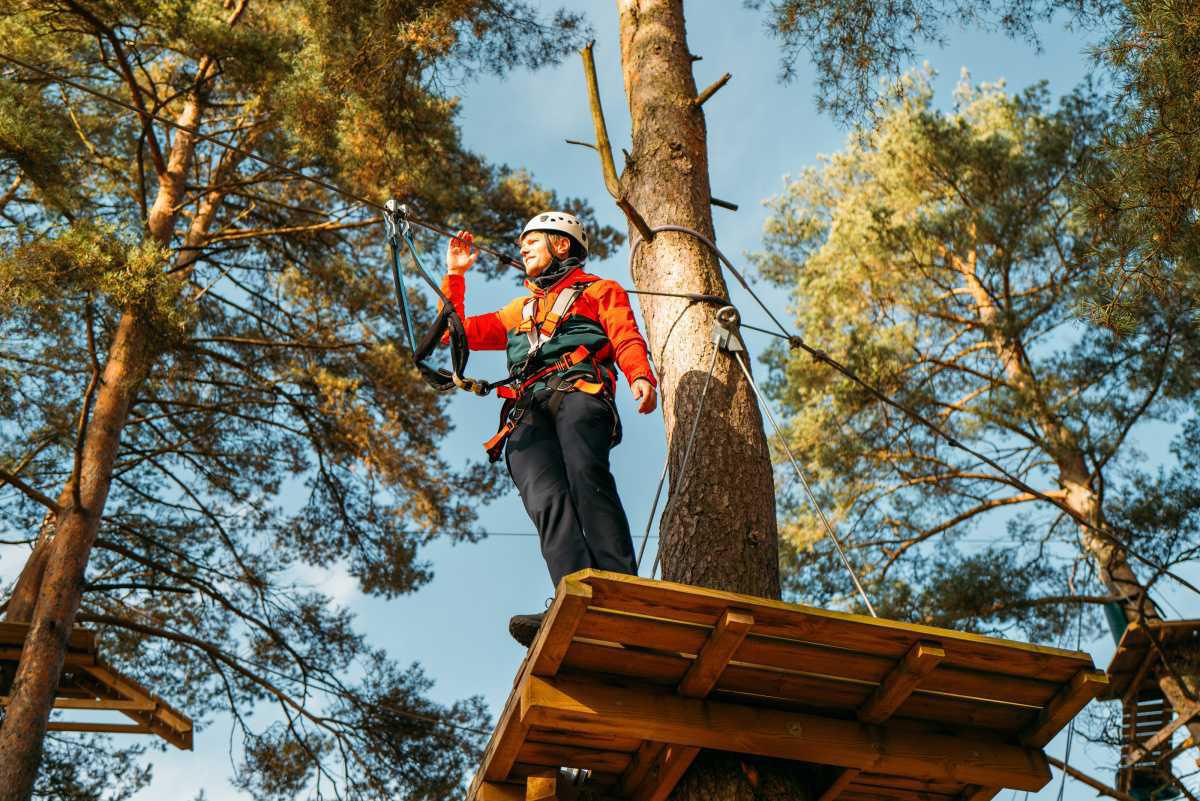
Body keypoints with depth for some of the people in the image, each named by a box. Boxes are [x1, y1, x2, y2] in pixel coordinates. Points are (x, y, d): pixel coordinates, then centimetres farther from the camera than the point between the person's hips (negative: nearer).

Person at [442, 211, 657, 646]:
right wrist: (455, 275, 38)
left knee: (585, 475, -34)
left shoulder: (599, 290, 27)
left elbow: (627, 338, 8)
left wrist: (641, 377, -12)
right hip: (527, 412, 3)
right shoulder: (519, 311, 42)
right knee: (547, 500, -27)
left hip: (579, 393, -3)